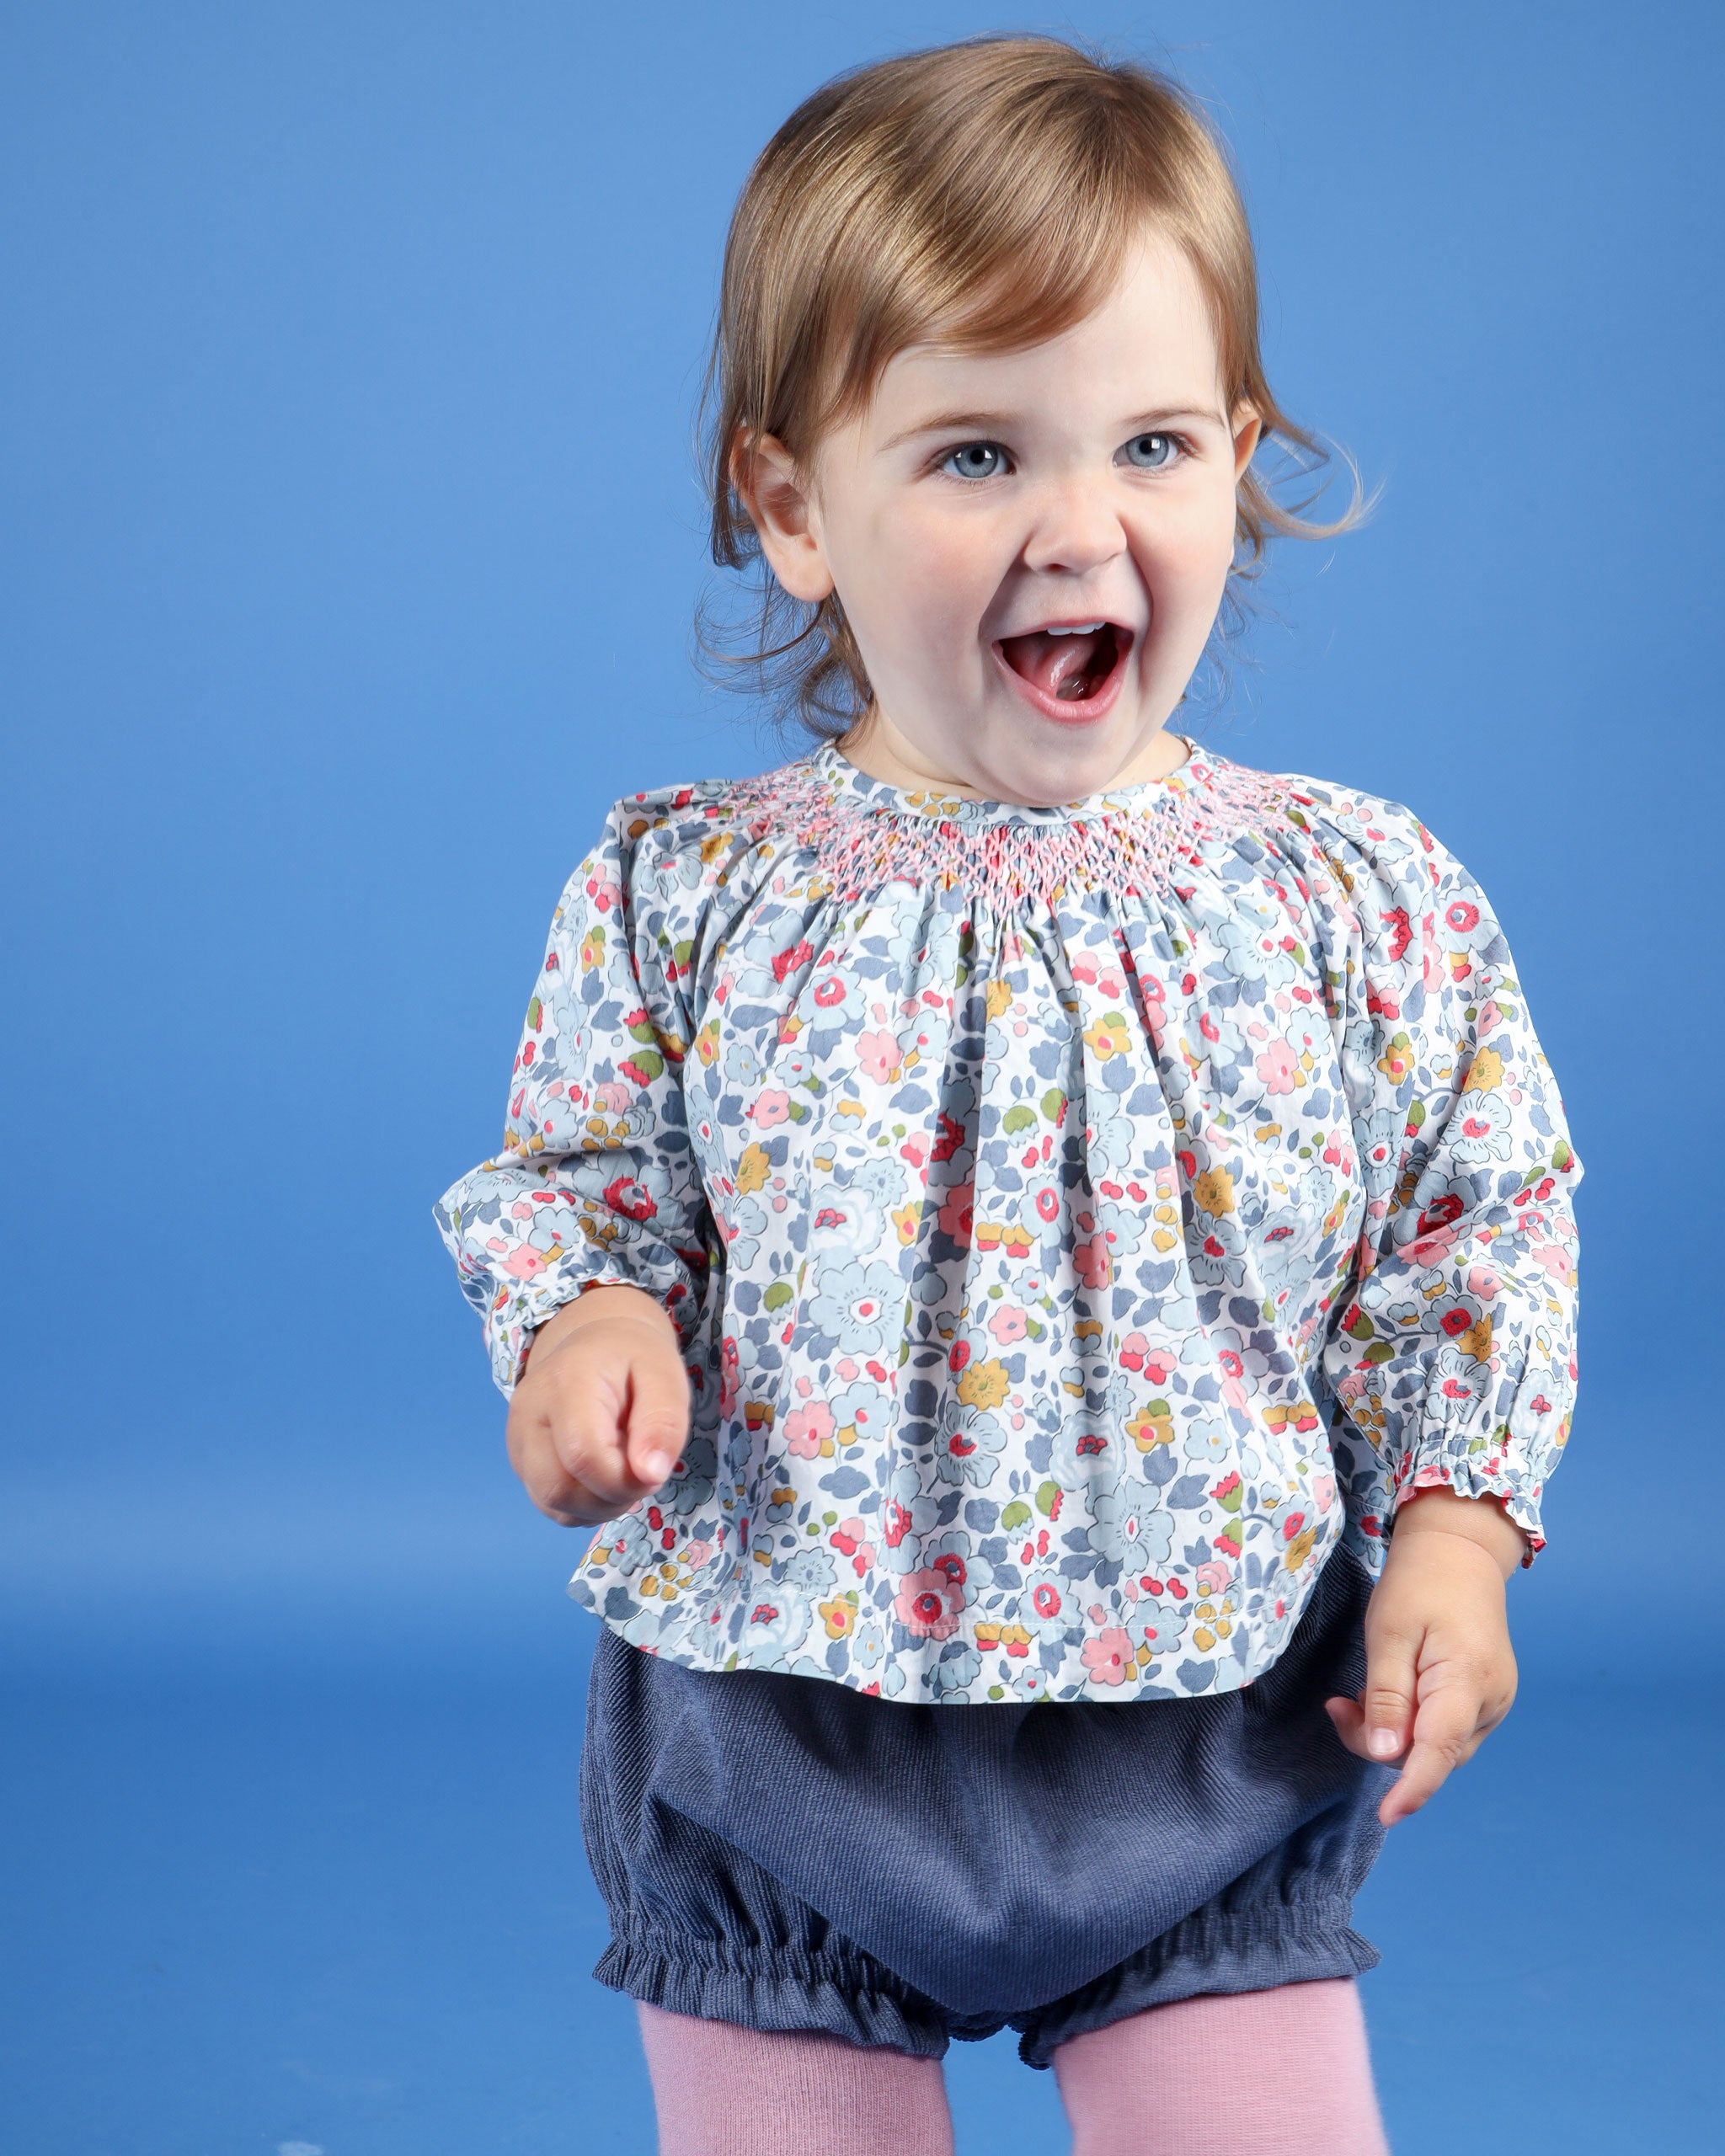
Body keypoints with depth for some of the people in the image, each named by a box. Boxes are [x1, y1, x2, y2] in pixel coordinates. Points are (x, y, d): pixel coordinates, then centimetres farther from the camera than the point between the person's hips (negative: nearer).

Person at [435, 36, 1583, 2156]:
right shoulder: (683, 895, -8)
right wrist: (578, 1318, -16)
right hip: (776, 1735, 0)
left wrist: (1453, 1530, -6)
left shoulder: (1361, 894, -7)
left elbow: (1477, 1229, 3)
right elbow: (565, 1178, 4)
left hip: (1209, 1733, 0)